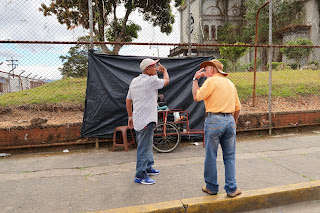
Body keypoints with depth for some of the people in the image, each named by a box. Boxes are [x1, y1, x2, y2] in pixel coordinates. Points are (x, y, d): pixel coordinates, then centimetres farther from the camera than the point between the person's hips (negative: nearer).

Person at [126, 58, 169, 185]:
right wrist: (164, 70, 24)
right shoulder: (152, 80, -12)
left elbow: (128, 100, 15)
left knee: (147, 145, 21)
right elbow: (166, 81, 6)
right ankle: (140, 176, 4)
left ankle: (148, 168, 34)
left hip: (137, 120, 9)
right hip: (146, 120, -9)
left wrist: (130, 117, 21)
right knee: (144, 148, -3)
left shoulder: (134, 81, 13)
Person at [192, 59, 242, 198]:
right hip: (229, 120, 6)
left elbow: (196, 96, -8)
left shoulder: (211, 81, -4)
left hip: (214, 120, -6)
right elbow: (237, 107, 19)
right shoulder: (230, 83, 18)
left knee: (211, 157, 7)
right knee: (230, 157, 11)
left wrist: (195, 79, 3)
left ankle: (211, 187, 19)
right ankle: (231, 189, 15)